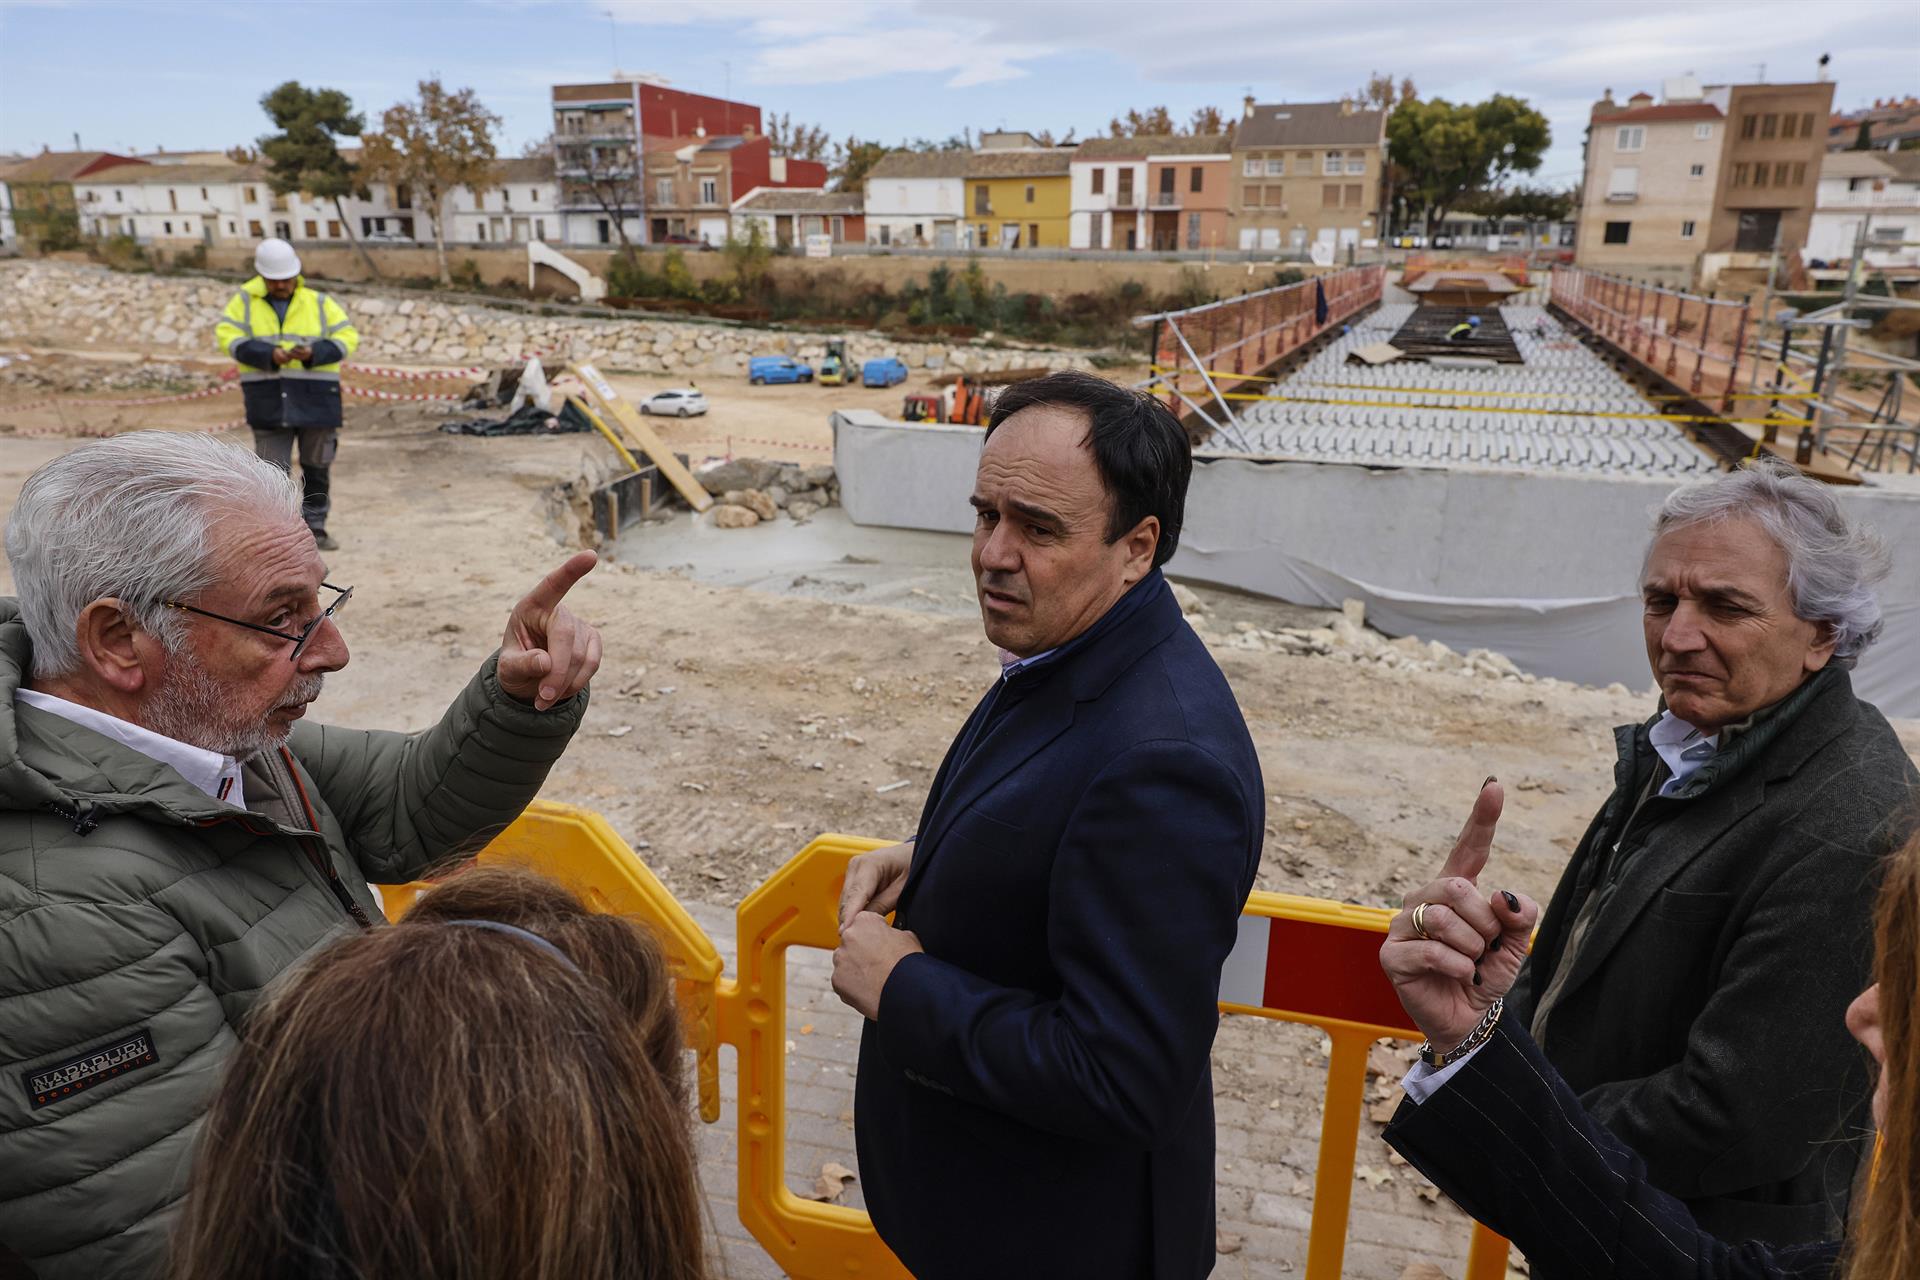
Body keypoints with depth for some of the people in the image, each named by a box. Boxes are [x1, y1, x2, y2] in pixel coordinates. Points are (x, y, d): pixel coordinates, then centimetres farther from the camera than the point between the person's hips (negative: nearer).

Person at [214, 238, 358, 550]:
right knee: (273, 469, 0)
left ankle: (315, 527, 22)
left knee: (317, 466, 9)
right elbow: (228, 336, -4)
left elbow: (347, 337, -1)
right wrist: (269, 355, -20)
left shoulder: (320, 303, 5)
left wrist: (313, 353, -19)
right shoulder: (245, 302, 5)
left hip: (316, 399, 1)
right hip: (268, 401, 0)